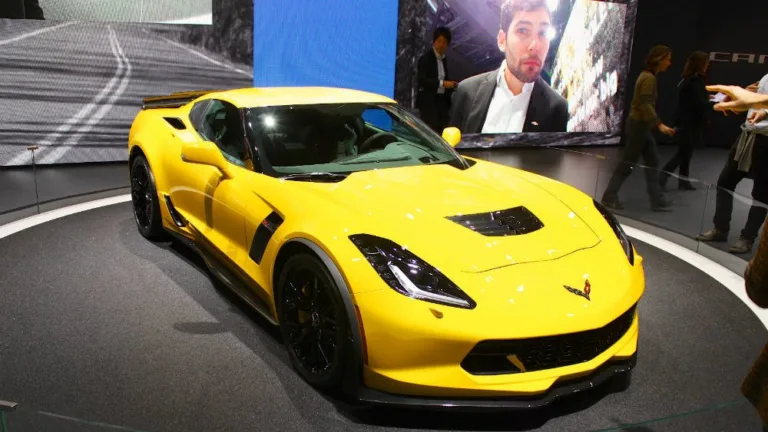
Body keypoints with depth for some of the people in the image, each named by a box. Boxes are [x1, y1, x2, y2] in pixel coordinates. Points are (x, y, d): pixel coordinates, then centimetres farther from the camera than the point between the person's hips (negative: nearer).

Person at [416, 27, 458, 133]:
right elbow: (422, 80, -17)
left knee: (442, 131, 3)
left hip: (442, 100, 7)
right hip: (428, 101, -7)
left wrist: (450, 84, 3)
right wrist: (442, 83, -22)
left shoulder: (444, 59, 15)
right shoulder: (426, 58, -6)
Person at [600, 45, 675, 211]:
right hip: (639, 125, -10)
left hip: (642, 124, 10)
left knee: (652, 162, 10)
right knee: (627, 163, -2)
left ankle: (658, 200, 14)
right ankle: (609, 197, 7)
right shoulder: (649, 78, -17)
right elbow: (646, 105, -25)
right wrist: (660, 125, -31)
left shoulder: (647, 75, 13)